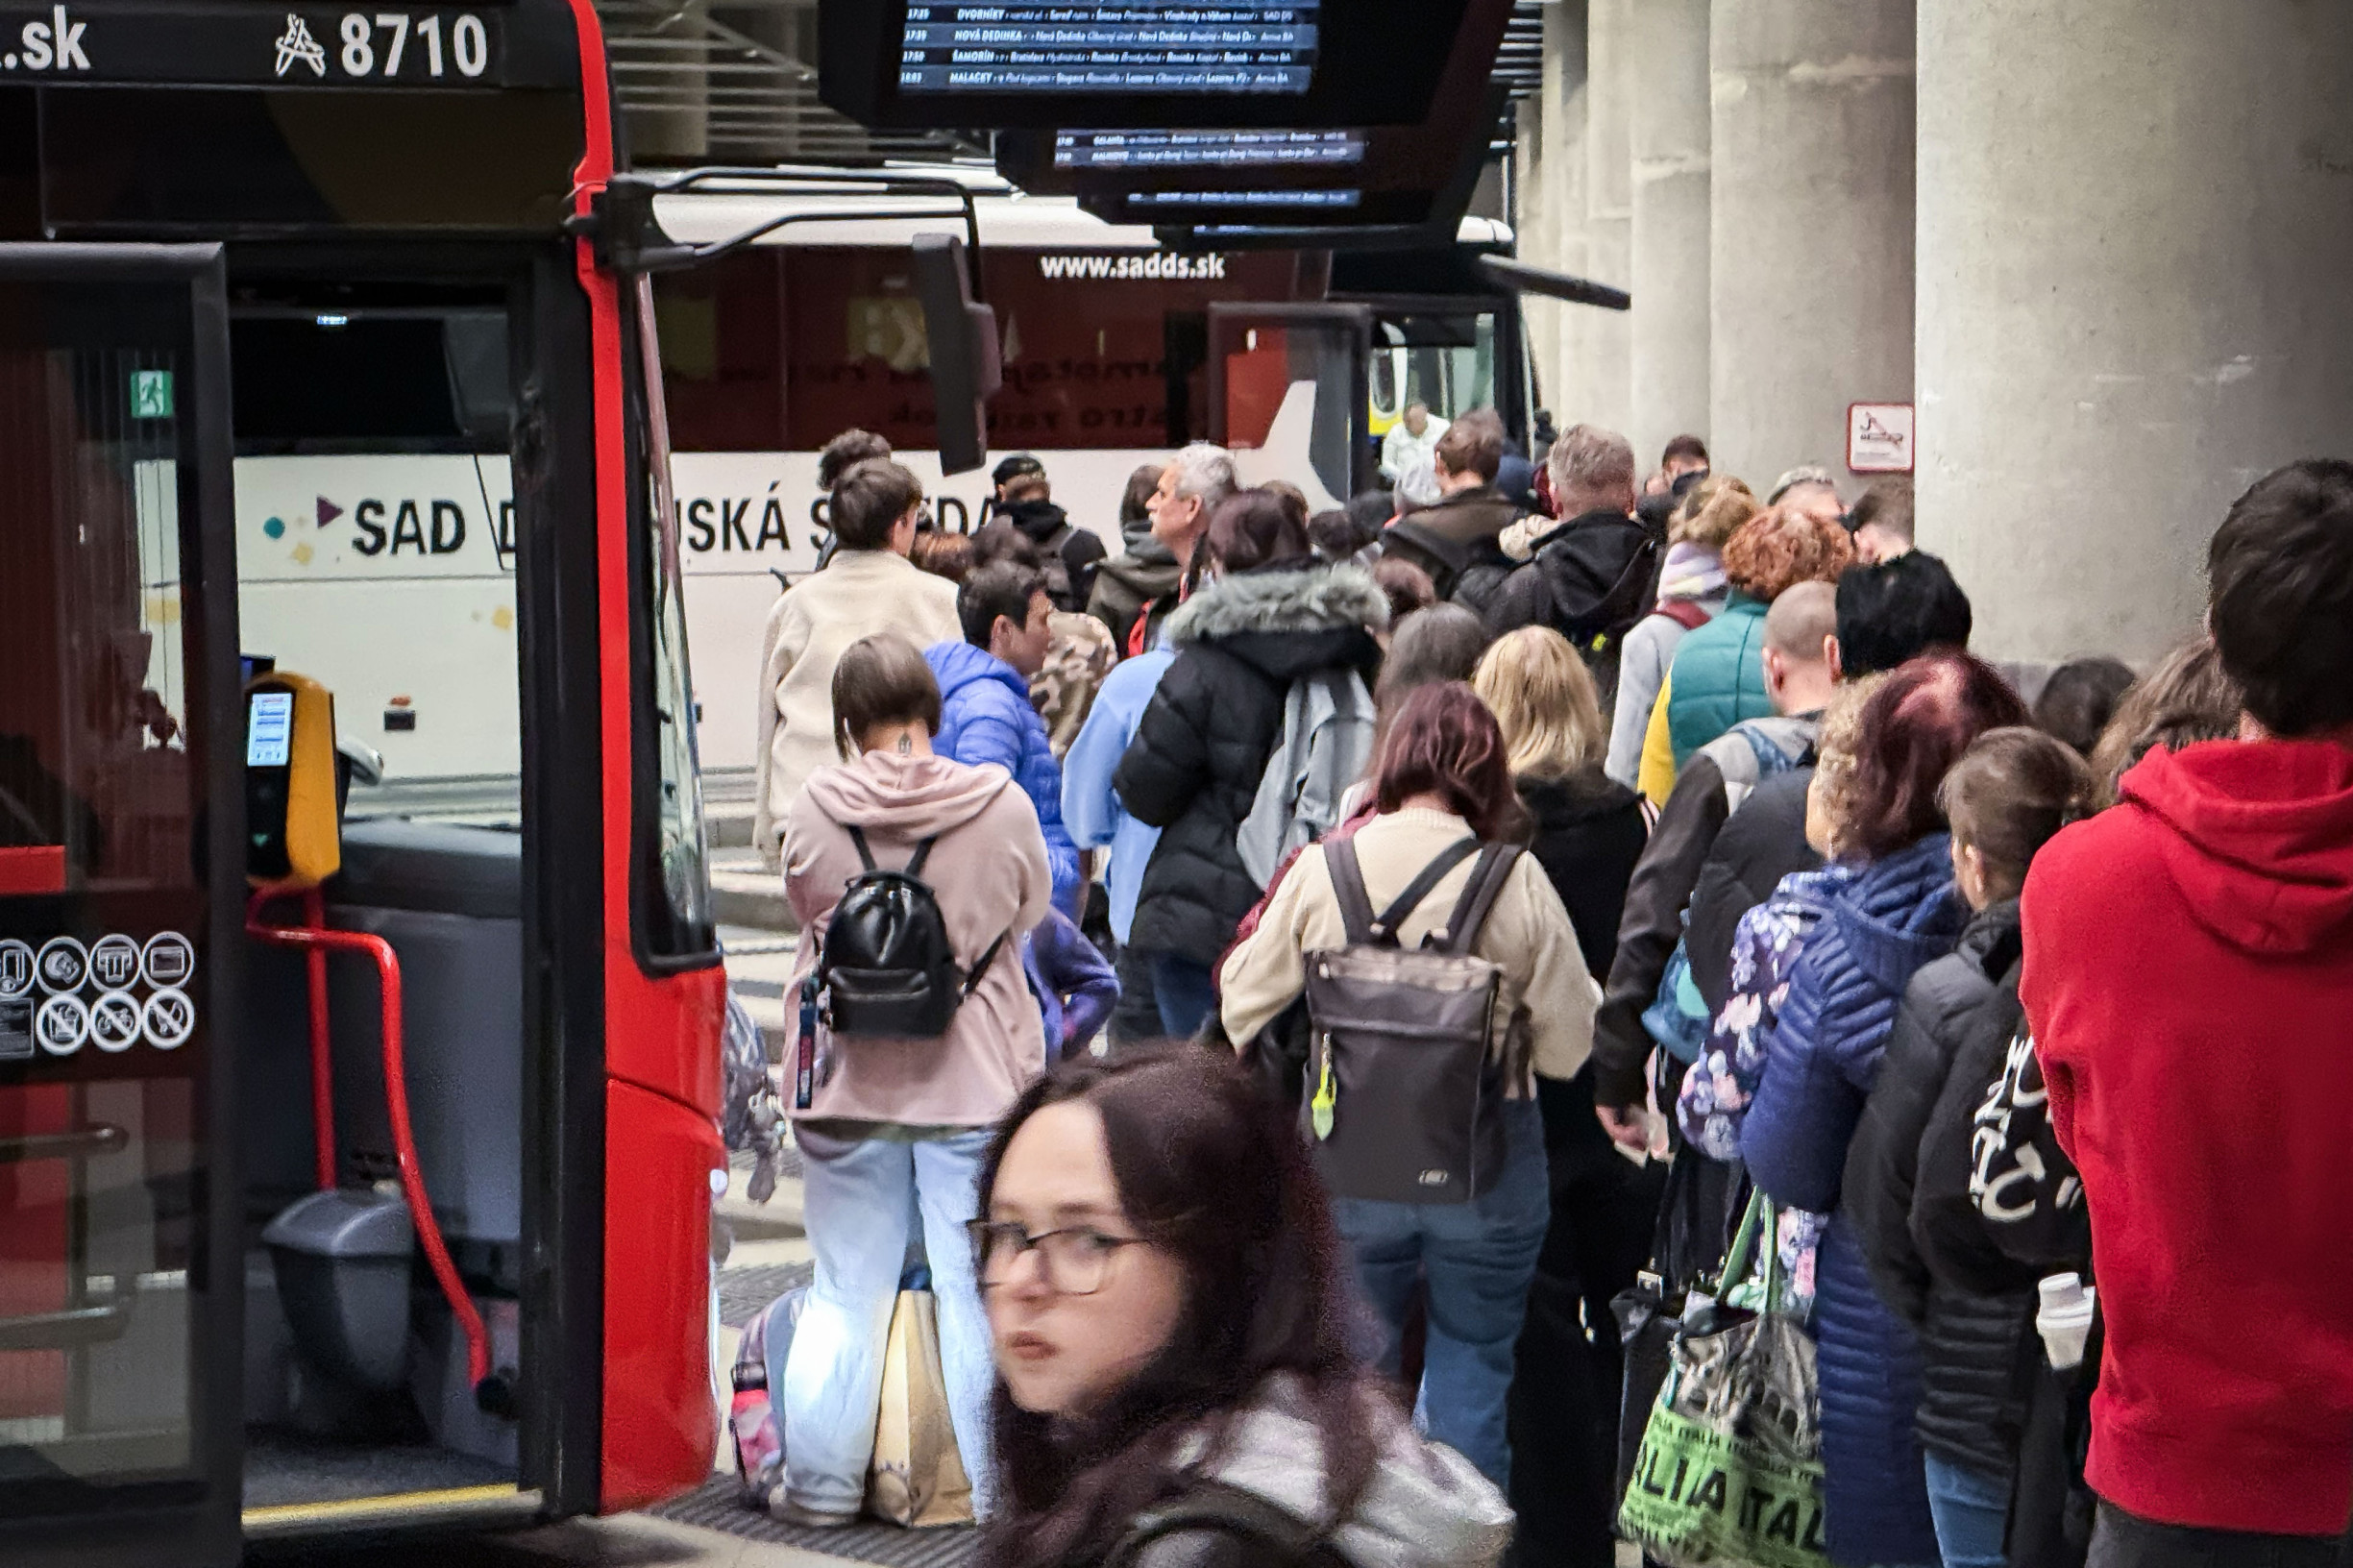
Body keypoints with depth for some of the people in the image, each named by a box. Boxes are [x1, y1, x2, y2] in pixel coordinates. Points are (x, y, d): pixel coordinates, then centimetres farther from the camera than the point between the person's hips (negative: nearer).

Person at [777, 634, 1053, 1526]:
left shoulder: (816, 810, -7)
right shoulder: (1003, 806, -8)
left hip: (850, 1083, 1)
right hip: (977, 1080, -1)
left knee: (844, 1292, 11)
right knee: (981, 1293, 5)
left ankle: (820, 1483, 16)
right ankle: (1004, 1488, 8)